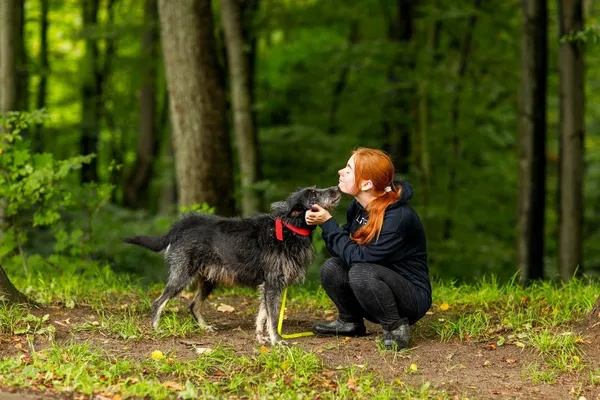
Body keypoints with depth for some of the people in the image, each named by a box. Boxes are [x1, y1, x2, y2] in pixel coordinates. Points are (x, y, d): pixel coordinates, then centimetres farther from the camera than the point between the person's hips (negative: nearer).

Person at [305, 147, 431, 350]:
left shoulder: (399, 217, -27)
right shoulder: (357, 207, -2)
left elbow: (360, 258, -26)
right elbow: (344, 248, 1)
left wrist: (328, 223, -22)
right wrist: (322, 222, -15)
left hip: (413, 299, -8)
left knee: (360, 272, -32)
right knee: (331, 267, -14)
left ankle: (396, 327, -13)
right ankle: (350, 322, 10)